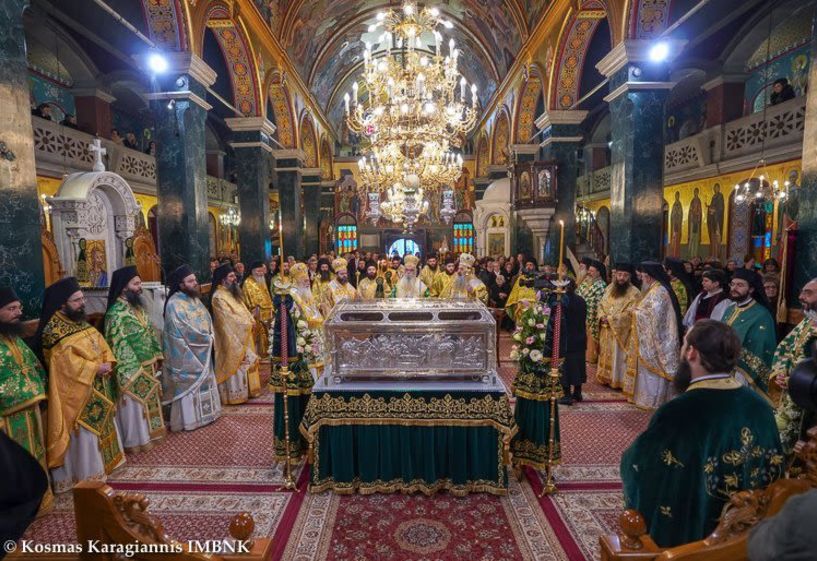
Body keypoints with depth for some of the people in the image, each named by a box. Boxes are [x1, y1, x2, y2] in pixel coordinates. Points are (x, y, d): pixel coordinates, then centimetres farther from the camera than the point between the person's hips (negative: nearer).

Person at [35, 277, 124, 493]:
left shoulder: (81, 321, 8)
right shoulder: (53, 331, -18)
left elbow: (101, 343, 9)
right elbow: (65, 362, -24)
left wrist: (107, 362, -8)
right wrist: (95, 368, -20)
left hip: (97, 388, 9)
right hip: (76, 392, -8)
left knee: (101, 424, 19)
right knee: (83, 433, 1)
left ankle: (103, 461, 35)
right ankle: (86, 474, 14)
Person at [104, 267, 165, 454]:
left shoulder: (138, 306, 7)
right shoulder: (116, 313, -20)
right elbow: (118, 346, -21)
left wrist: (157, 356, 12)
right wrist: (128, 374, -21)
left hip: (148, 366, 8)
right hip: (133, 370, -8)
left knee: (149, 400, 19)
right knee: (134, 405, 6)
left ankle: (149, 432, 34)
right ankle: (135, 439, 21)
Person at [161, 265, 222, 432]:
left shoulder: (194, 298, 8)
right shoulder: (174, 303, -19)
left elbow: (207, 319, 10)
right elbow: (185, 329, -23)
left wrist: (209, 336, -6)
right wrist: (206, 338, -13)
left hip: (202, 350, 9)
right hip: (186, 353, -9)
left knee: (204, 381, 16)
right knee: (190, 383, 1)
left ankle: (205, 413, 29)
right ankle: (189, 418, 13)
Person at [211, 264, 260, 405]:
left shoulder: (233, 292, 11)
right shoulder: (219, 297, -17)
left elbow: (243, 309, 12)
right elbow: (229, 317, -22)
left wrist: (252, 321, -4)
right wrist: (248, 324, -17)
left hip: (243, 335, 9)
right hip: (232, 337, -9)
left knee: (247, 361, 15)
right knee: (235, 364, -1)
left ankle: (247, 389, 27)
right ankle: (235, 394, 10)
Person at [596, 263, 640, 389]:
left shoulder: (634, 293, -11)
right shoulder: (609, 288, 8)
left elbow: (629, 314, -17)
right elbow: (601, 305, 10)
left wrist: (610, 319, -19)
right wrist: (602, 317, -10)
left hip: (621, 332, -6)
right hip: (607, 331, 6)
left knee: (618, 357, 2)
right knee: (607, 356, 14)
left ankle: (618, 381, 14)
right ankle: (606, 378, 27)